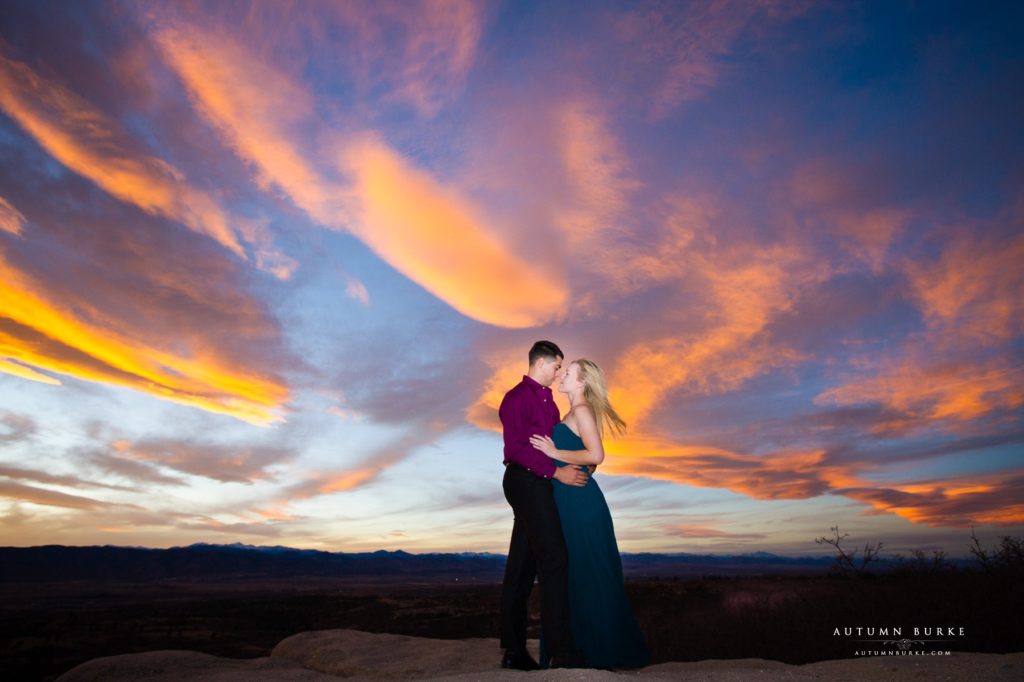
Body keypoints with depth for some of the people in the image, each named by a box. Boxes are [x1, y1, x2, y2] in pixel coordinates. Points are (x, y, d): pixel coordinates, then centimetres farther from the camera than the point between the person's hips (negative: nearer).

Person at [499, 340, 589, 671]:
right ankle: (562, 652, -3)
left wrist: (578, 462, 6)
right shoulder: (517, 397, -9)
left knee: (522, 566, 9)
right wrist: (556, 472, -19)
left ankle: (514, 650, 16)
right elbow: (516, 447, -16)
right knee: (554, 559, -10)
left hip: (537, 484, 9)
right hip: (526, 481, -9)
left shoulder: (547, 399, 19)